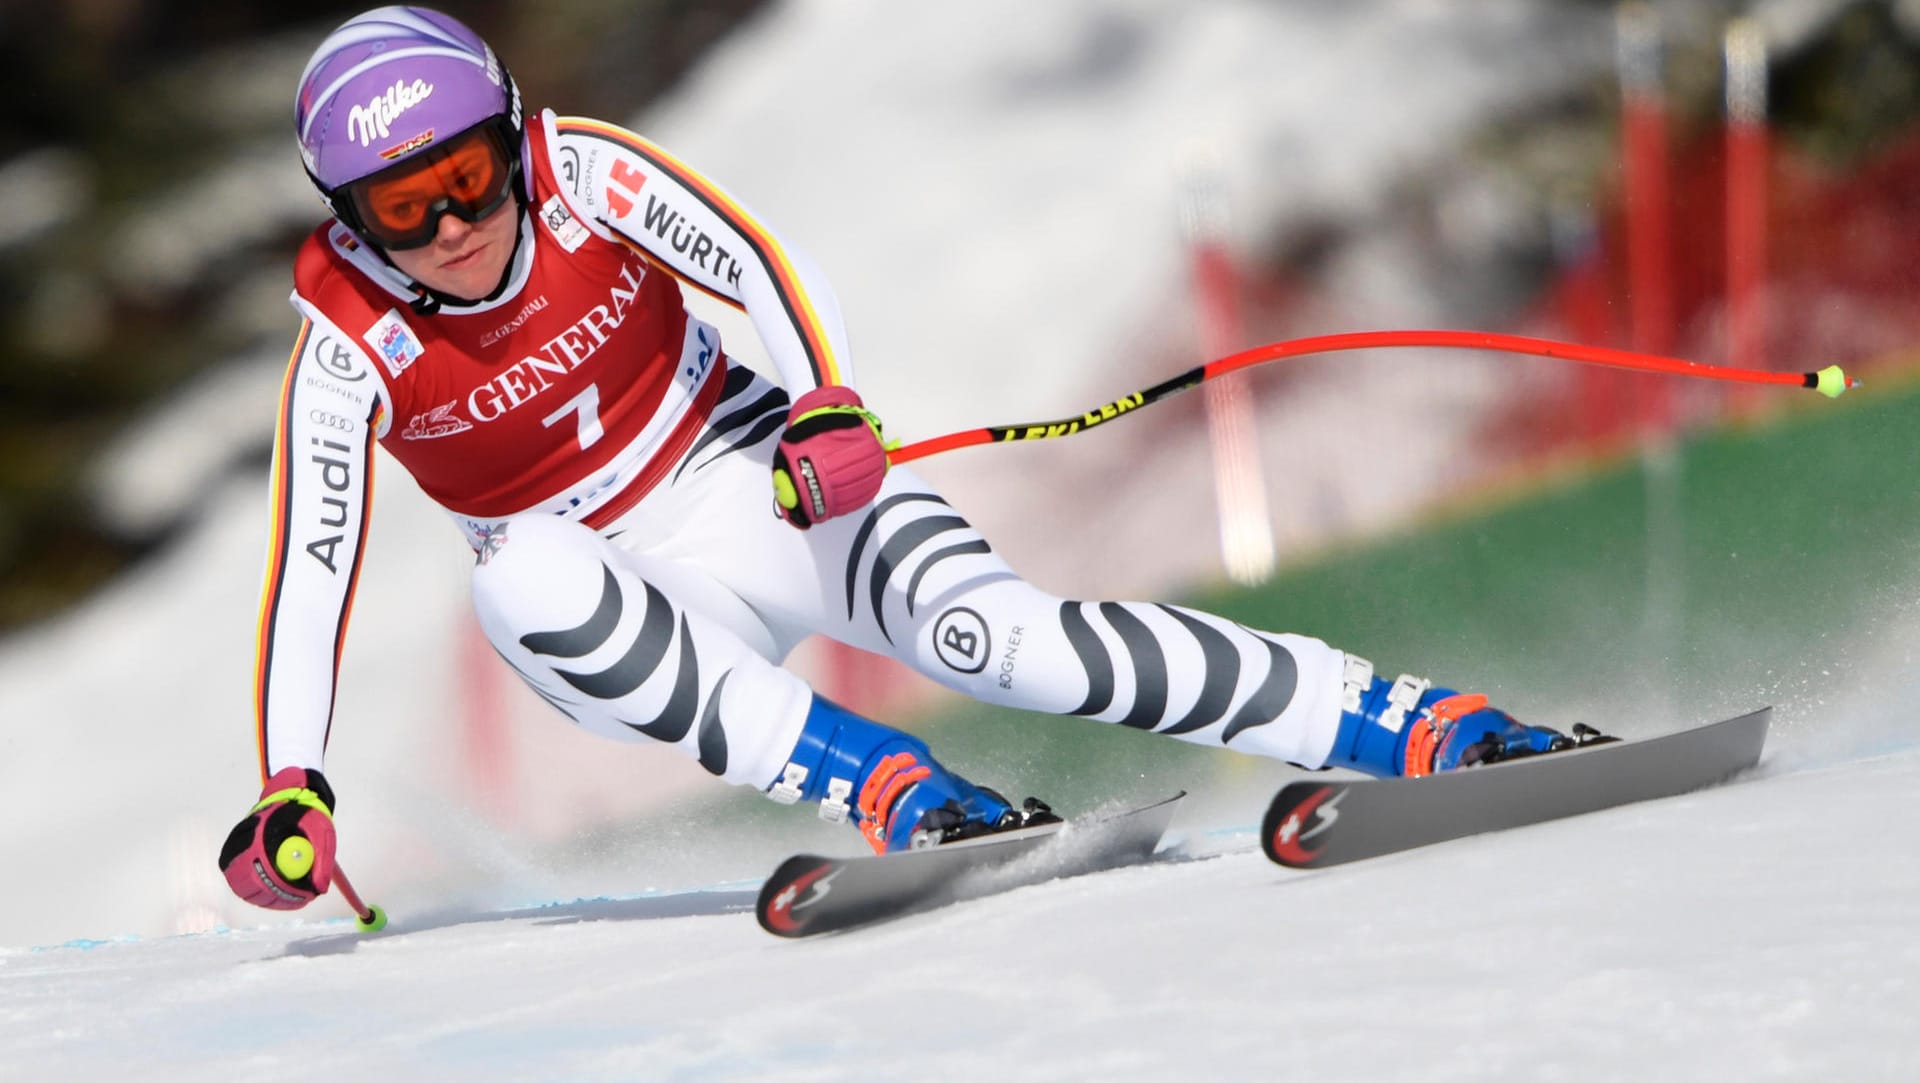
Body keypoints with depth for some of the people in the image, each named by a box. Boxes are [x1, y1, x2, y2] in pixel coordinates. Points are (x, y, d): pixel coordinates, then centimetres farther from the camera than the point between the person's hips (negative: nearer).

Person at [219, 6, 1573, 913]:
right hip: (617, 599, 0)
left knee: (984, 630, -26)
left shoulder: (579, 175, -15)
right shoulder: (351, 348, -15)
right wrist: (289, 789, -26)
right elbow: (315, 562, -16)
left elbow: (763, 263, -20)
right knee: (530, 577, -36)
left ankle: (1425, 725, -31)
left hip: (751, 471, 0)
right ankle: (891, 789, -38)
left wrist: (831, 401, -40)